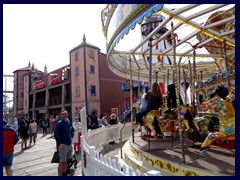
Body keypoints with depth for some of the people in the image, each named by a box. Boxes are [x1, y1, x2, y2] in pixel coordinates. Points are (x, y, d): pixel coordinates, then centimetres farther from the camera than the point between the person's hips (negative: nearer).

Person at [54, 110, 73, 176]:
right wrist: (60, 143, -21)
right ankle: (60, 175, 8)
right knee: (62, 161, -2)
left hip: (69, 144, 7)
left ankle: (64, 173, 34)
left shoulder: (69, 122, 8)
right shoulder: (59, 123, -13)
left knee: (66, 160, 18)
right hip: (63, 145, -7)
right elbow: (56, 135, -15)